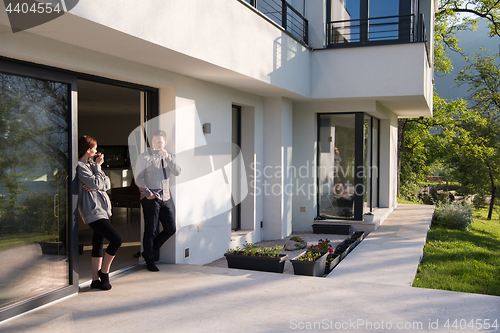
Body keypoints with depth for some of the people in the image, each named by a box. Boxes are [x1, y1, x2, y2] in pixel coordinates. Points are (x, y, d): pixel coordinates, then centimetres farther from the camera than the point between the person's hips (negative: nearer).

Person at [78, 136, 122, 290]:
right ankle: (104, 272, 4)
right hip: (92, 210, -9)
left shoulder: (91, 164, 18)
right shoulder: (79, 166, -10)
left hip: (102, 209, 9)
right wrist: (98, 166, -5)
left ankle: (96, 279, 19)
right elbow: (96, 183, -17)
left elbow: (107, 184, 10)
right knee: (116, 239, -14)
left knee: (98, 244, 12)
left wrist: (94, 186, -10)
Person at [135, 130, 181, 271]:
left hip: (165, 197, 5)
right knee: (150, 230, -1)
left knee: (171, 229, 5)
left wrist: (167, 157, -12)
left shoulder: (169, 157, 16)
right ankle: (149, 261, 14)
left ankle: (149, 251, 24)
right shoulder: (144, 157, 3)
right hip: (150, 198, -5)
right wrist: (147, 192, -13)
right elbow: (138, 179, -1)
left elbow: (177, 172, -1)